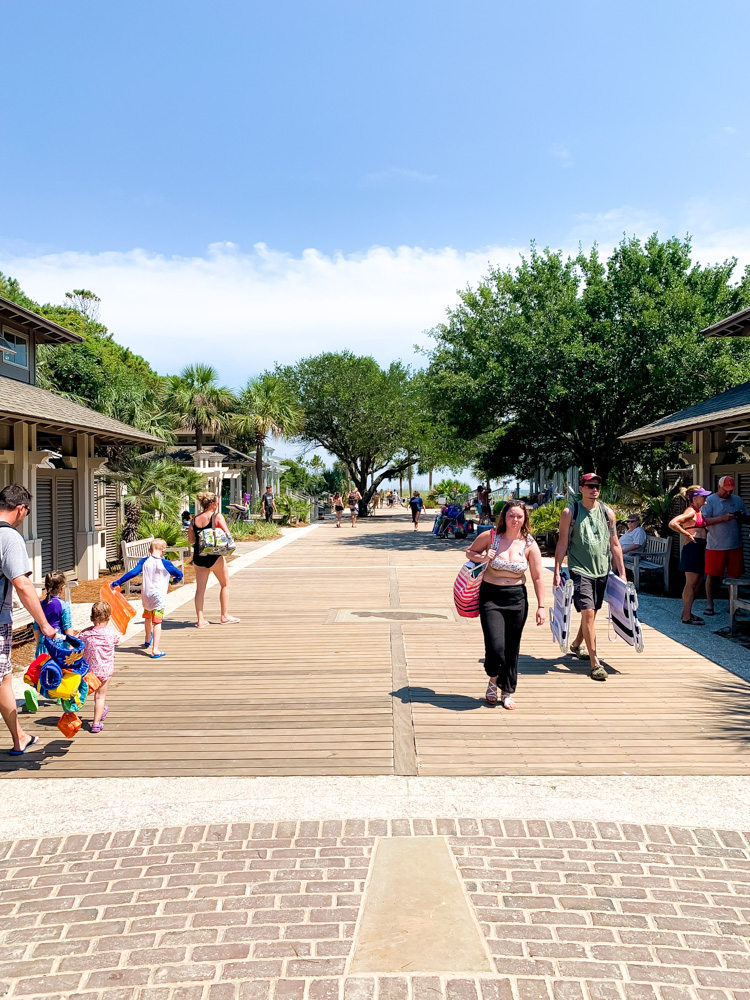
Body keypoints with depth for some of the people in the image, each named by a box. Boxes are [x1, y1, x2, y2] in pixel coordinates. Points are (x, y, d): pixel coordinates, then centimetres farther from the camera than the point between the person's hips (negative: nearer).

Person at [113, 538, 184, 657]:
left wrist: (118, 582, 0)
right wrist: (174, 580, 22)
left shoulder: (144, 561, -3)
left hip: (146, 596, 4)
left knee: (148, 618, 26)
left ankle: (147, 641, 50)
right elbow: (179, 574, -1)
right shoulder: (165, 563, -9)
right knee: (157, 622, -4)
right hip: (159, 597, -4)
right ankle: (155, 650, -12)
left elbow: (132, 573, -7)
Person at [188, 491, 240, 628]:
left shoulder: (194, 520, 5)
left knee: (200, 588, 8)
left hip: (198, 556, 4)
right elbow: (227, 534, -11)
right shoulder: (217, 516, -9)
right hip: (214, 555, -4)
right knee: (225, 584, 13)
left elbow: (190, 540, 8)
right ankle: (225, 616, 16)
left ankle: (200, 620, 6)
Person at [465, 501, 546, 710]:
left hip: (517, 598, 2)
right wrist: (481, 558, -11)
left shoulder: (529, 545, -2)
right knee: (495, 646, -12)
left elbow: (537, 578, 1)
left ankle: (507, 692, 25)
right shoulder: (490, 536, -5)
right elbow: (469, 551, 11)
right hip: (490, 596, -2)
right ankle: (493, 681, 20)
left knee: (512, 648, 8)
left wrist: (541, 606, -3)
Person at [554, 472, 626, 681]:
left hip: (602, 570, 5)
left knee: (592, 612, 15)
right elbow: (562, 543, -3)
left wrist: (622, 573, 9)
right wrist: (557, 572, -8)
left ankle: (576, 645, 40)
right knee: (588, 612, -13)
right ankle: (595, 663, -9)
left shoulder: (607, 513, 7)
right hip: (579, 570, -5)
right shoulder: (570, 512, -3)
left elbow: (614, 544, 11)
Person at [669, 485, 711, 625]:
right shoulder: (690, 511, -13)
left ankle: (687, 612, 20)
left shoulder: (700, 510, 16)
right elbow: (672, 523, -27)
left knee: (697, 582, 12)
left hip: (700, 548, 10)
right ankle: (686, 617, -2)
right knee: (691, 583, -7)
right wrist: (687, 534, -18)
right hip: (692, 548, -10)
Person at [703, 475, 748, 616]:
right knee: (711, 575, 2)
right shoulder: (710, 500, -4)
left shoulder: (737, 500, 10)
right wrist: (722, 518, -23)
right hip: (715, 545, -3)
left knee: (734, 575, 7)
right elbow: (704, 521, -12)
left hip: (735, 545, 4)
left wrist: (742, 517, -8)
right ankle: (709, 604, 14)